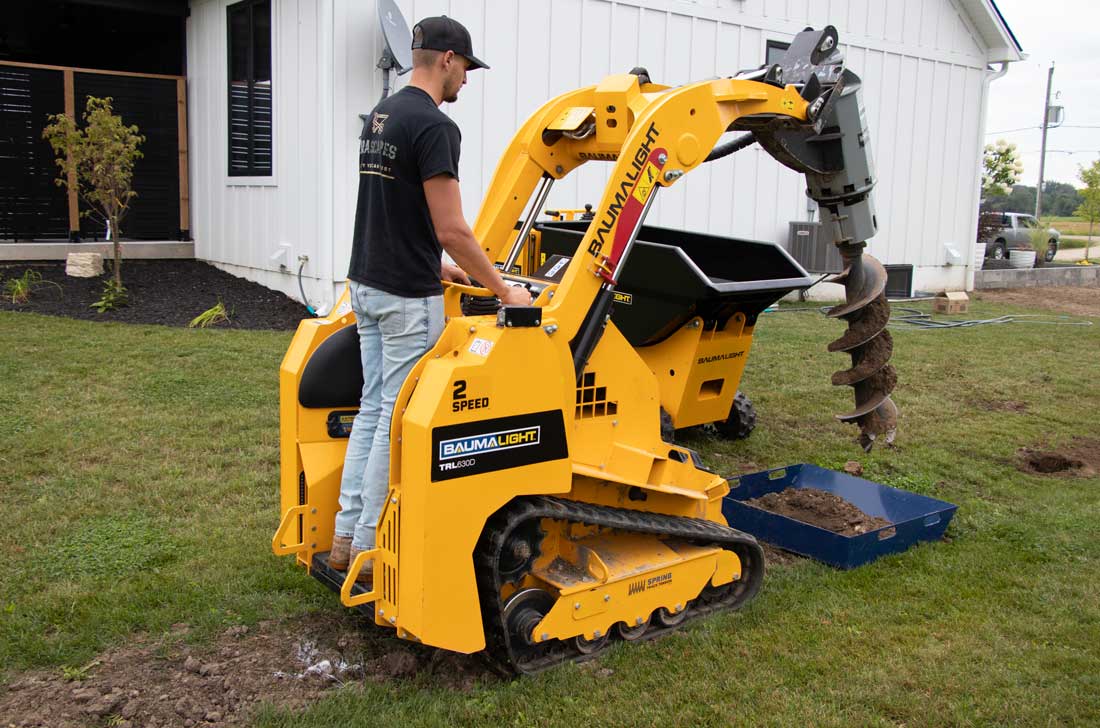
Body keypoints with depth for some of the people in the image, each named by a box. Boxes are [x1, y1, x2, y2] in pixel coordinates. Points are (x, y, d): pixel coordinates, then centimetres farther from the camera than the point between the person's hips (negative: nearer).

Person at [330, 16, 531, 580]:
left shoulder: (380, 116, 14)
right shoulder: (434, 126, -17)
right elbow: (451, 229, -21)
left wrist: (437, 265, 27)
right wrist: (503, 290, -10)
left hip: (366, 283, 10)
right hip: (407, 297, -10)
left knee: (373, 408, 16)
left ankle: (347, 535, 22)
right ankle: (369, 548, 9)